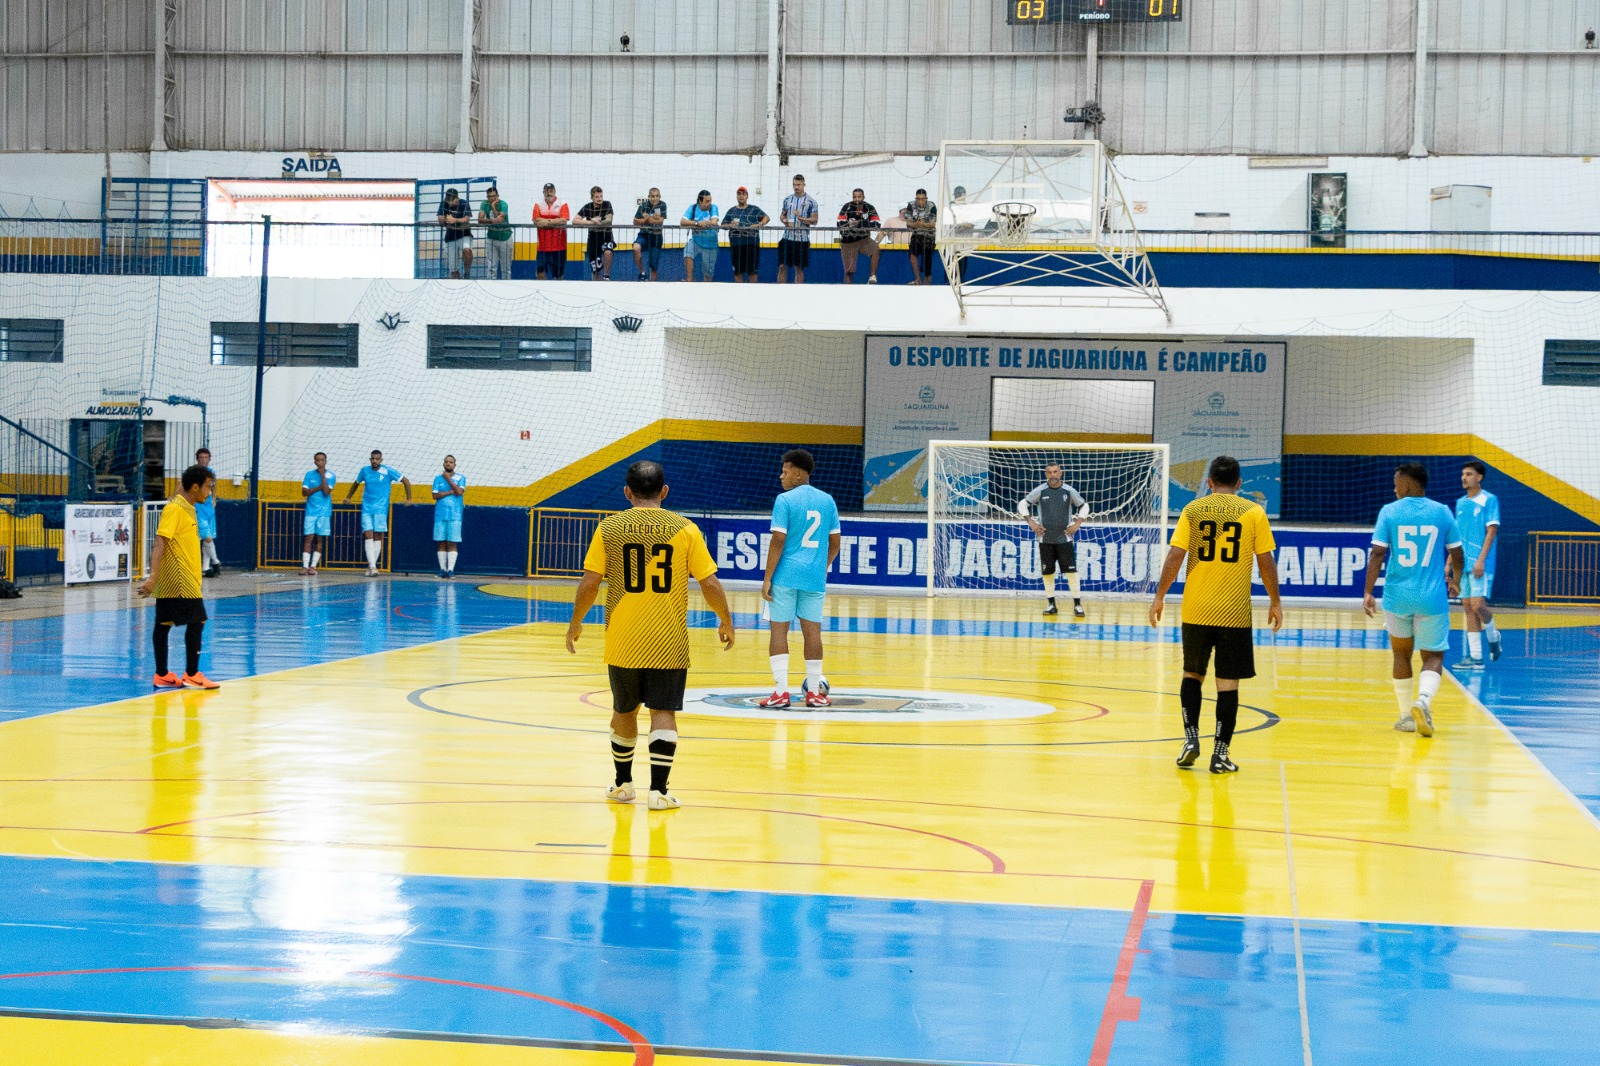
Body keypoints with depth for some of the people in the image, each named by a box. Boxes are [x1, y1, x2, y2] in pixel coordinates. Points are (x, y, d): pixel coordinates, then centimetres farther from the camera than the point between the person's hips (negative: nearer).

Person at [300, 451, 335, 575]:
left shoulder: (331, 476, 1)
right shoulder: (309, 474, 7)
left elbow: (326, 491, -12)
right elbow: (304, 492, 0)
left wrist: (322, 475, -12)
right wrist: (318, 487, -10)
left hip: (324, 512, -1)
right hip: (310, 511, 1)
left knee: (320, 539, 0)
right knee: (309, 538, -5)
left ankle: (313, 566, 4)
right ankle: (305, 566, -8)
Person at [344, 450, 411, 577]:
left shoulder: (388, 471, -5)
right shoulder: (365, 470, 6)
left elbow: (406, 481, 1)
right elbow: (356, 483, 25)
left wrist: (408, 498, 0)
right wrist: (348, 497, 29)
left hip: (380, 509, -2)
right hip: (366, 508, 2)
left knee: (377, 536, 0)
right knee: (368, 535, -10)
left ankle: (372, 565, 10)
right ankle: (372, 566, -16)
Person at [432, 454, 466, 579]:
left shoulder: (460, 478, 5)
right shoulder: (438, 478, 9)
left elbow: (459, 491, -12)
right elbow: (435, 495, 0)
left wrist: (448, 479, -8)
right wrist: (451, 492, -9)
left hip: (454, 516, -2)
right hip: (440, 515, 2)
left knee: (452, 543, -6)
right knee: (441, 543, 2)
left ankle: (450, 569, -8)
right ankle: (443, 569, 7)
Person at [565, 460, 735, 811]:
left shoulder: (609, 528, -2)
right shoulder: (685, 529, -3)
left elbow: (589, 583, -4)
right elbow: (710, 584, -3)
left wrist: (575, 624, 11)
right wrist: (726, 622, 12)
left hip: (623, 643, 1)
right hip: (669, 643, -1)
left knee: (624, 711, 17)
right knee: (663, 712, 4)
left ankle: (623, 784, 29)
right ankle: (658, 790, -2)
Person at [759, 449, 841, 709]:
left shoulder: (785, 501, -7)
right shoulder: (827, 501, 9)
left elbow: (778, 541, -12)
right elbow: (835, 543, 13)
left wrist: (767, 578, -8)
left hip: (786, 576, -4)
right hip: (814, 577, 4)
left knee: (779, 629, 1)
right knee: (812, 630, 8)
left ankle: (781, 690, -3)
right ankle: (814, 691, 10)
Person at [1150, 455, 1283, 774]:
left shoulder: (1193, 509, 2)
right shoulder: (1254, 512, 0)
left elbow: (1175, 556, -4)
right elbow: (1266, 562, -1)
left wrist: (1159, 596, 3)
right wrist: (1275, 602, 10)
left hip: (1196, 611, 1)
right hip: (1235, 613, -1)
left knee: (1192, 675, 17)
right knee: (1228, 683, 4)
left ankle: (1191, 739, 7)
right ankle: (1220, 753, 4)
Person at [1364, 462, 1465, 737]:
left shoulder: (1389, 512, -2)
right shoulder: (1442, 512, 2)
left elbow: (1377, 553, -9)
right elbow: (1457, 554, 8)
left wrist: (1368, 592, -7)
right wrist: (1454, 581, 26)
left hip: (1397, 596, 0)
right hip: (1432, 598, 0)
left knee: (1401, 652, 20)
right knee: (1433, 656, 9)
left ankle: (1407, 715, 21)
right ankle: (1423, 700, -20)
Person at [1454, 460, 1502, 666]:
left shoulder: (1489, 500, -4)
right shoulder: (1460, 503, 16)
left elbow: (1491, 531, -10)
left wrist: (1481, 560, -18)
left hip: (1480, 565, -7)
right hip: (1463, 564, 7)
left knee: (1478, 604, -15)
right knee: (1468, 608, 4)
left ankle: (1493, 636, 13)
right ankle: (1475, 656, 7)